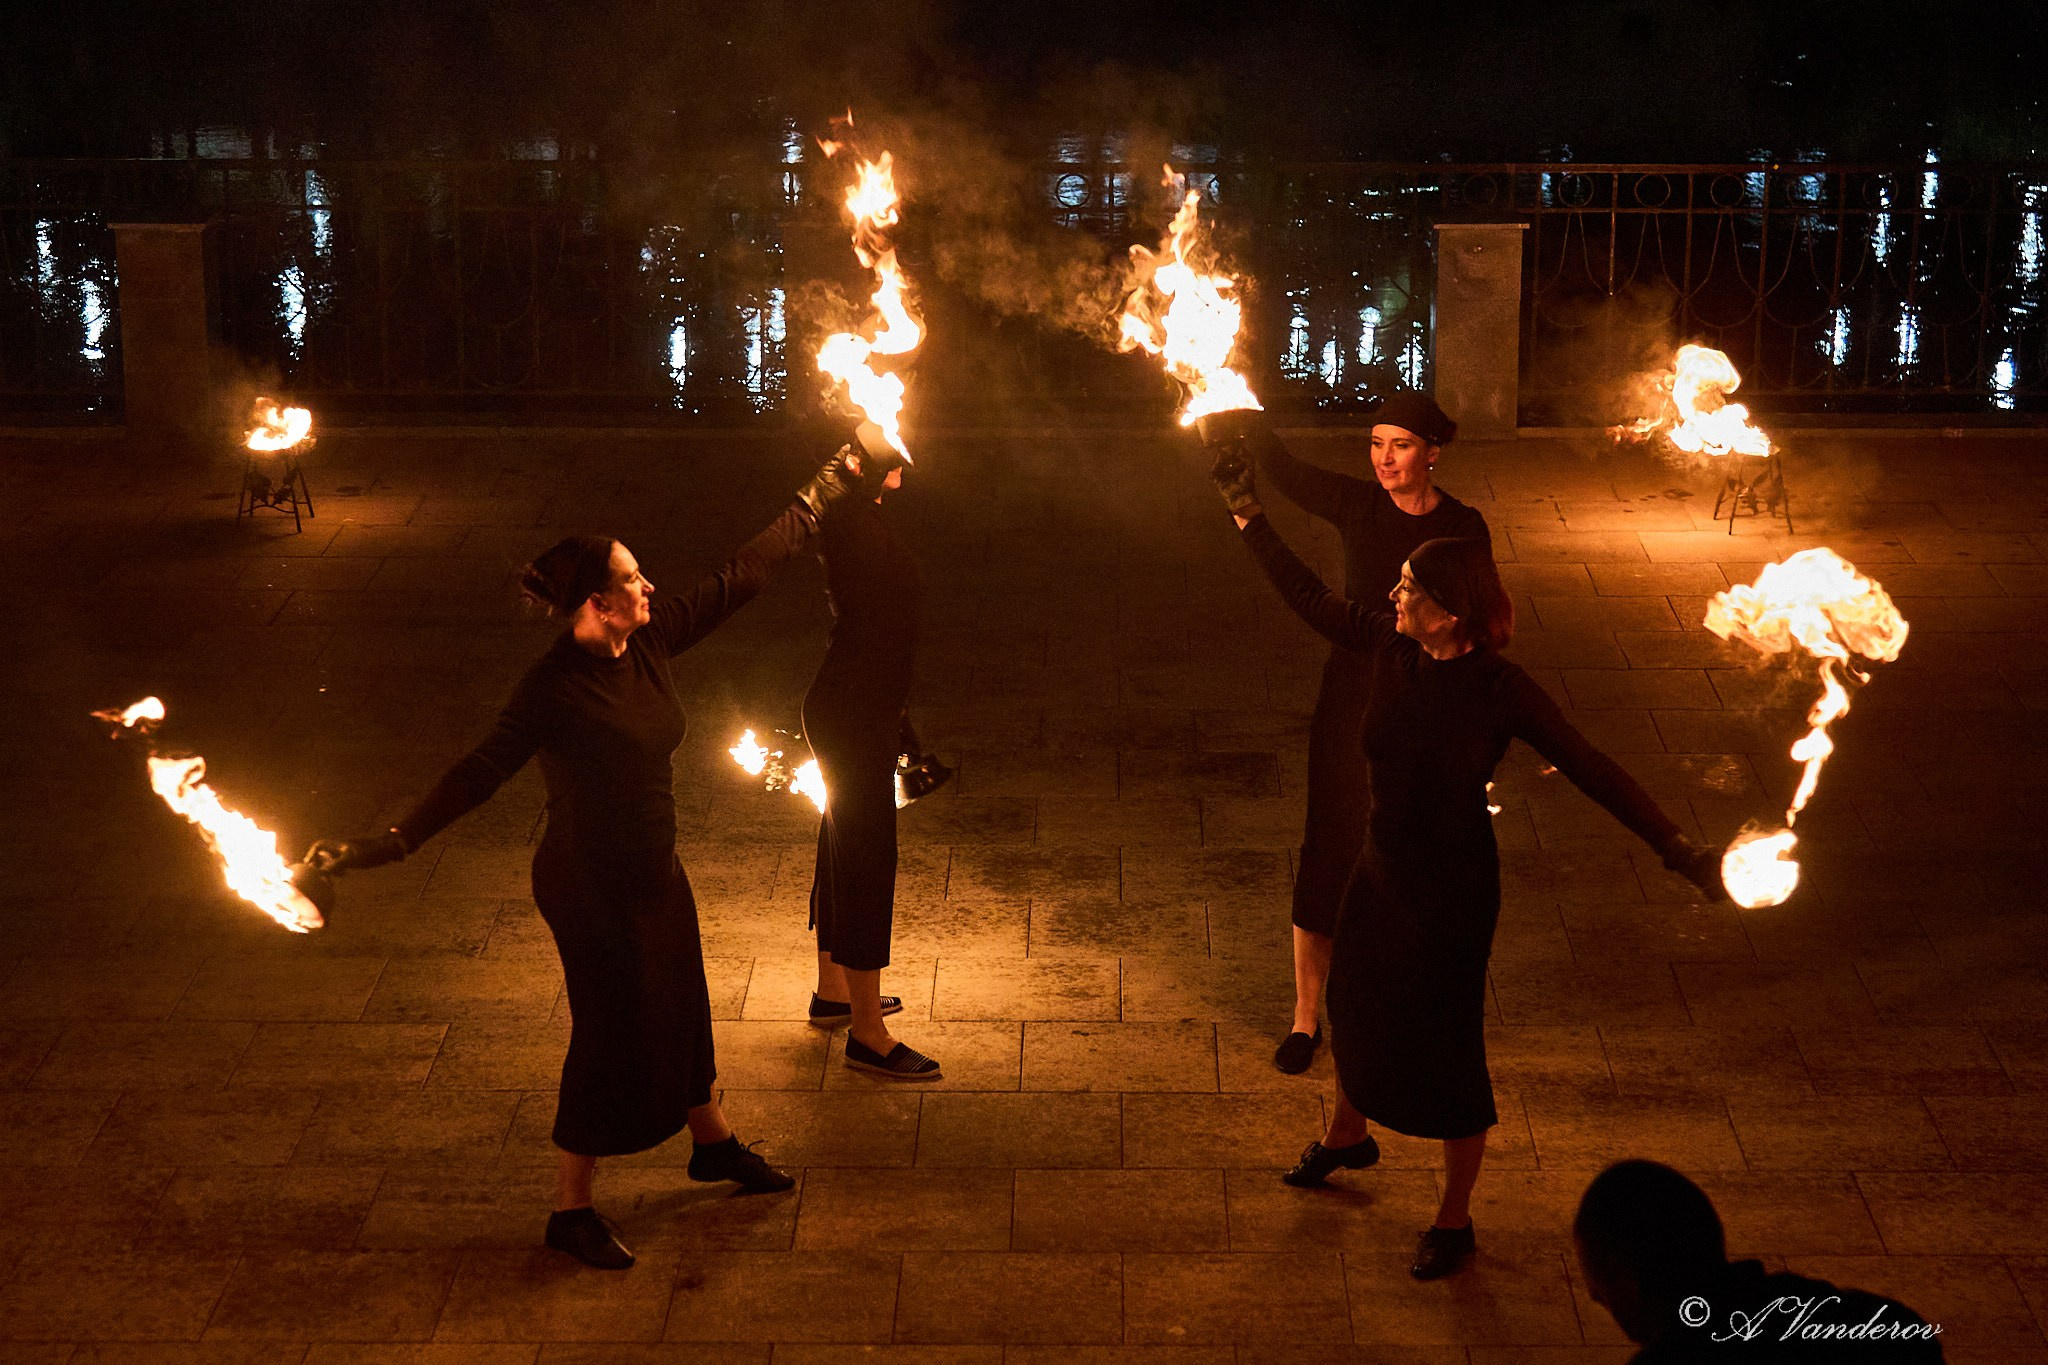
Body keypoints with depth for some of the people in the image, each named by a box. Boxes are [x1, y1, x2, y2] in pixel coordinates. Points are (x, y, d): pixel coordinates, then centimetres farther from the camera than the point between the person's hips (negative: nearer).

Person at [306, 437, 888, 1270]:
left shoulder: (650, 641, -6)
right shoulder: (555, 689, -26)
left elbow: (744, 575, 0)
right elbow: (482, 771, -28)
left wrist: (836, 482, 5)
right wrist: (392, 845, -35)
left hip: (653, 873, 7)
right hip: (590, 886, -7)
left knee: (677, 1010, 24)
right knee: (611, 1034, 3)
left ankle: (713, 1143, 47)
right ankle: (570, 1210, 20)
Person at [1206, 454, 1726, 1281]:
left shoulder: (1500, 692, -24)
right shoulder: (1390, 649, -10)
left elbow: (1591, 770, -21)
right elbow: (1310, 599, 4)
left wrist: (1678, 850, -23)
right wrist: (1249, 514, 5)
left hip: (1453, 885, -6)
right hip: (1383, 868, 6)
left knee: (1445, 1048, 6)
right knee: (1355, 1006, 26)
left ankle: (1454, 1220, 26)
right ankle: (1348, 1136, 56)